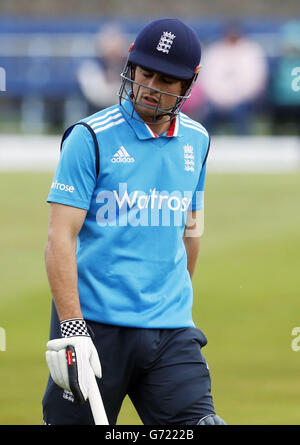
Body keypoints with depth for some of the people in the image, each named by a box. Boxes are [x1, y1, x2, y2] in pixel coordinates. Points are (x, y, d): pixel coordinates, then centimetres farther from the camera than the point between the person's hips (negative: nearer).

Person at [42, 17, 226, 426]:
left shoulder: (196, 141, 11)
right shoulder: (90, 138, -6)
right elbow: (61, 238, -12)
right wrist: (70, 329, -20)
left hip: (172, 331, 4)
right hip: (96, 326, -4)